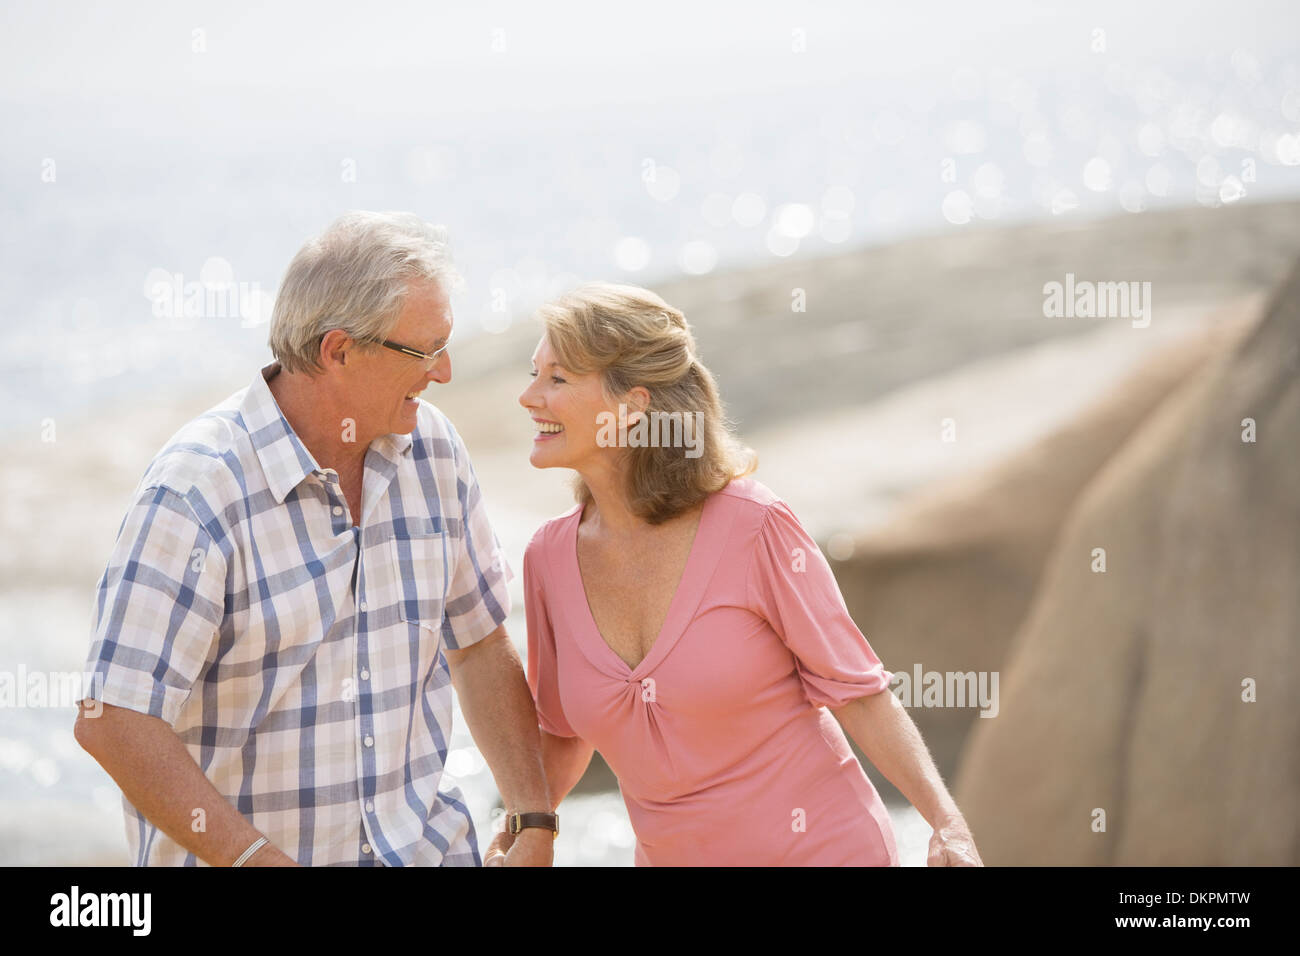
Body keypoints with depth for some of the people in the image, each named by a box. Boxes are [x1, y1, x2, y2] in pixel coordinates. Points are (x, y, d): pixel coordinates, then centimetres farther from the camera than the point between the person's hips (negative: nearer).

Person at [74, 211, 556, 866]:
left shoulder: (431, 448, 2)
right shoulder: (196, 491, -18)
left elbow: (478, 643, 11)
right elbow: (112, 722, -20)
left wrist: (535, 825, 3)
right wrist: (260, 860, -25)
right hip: (228, 856, -4)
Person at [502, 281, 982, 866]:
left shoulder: (753, 527, -16)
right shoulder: (550, 557, -3)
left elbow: (855, 690, -10)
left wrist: (947, 823, -19)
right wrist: (513, 841, 0)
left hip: (821, 848, -4)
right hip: (670, 856, 4)